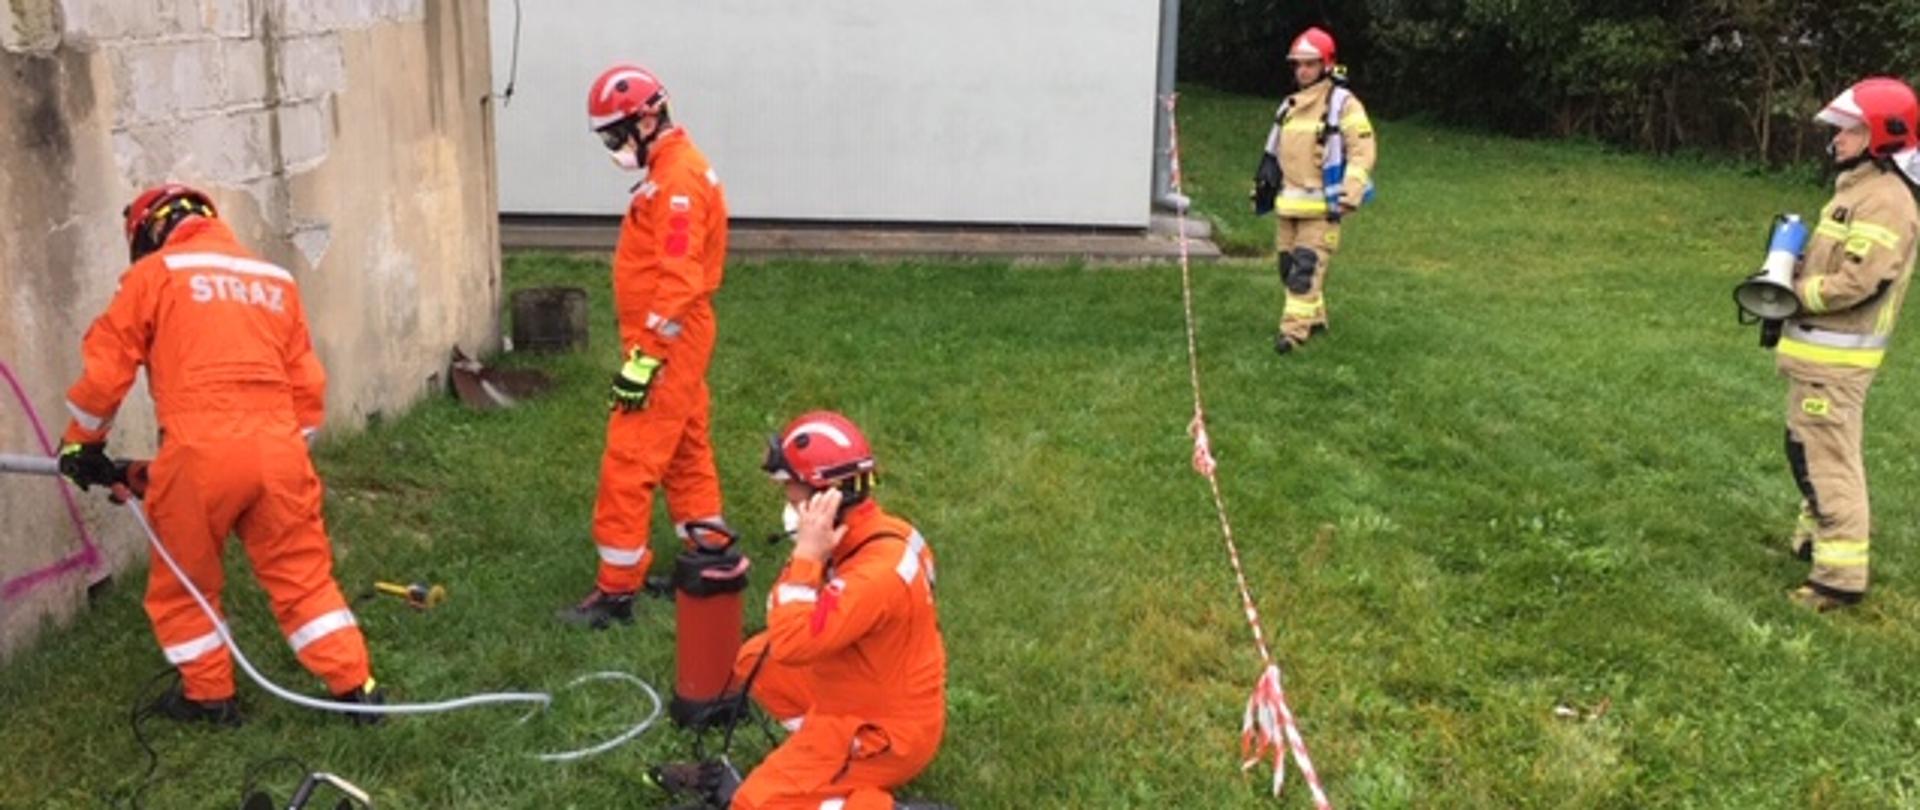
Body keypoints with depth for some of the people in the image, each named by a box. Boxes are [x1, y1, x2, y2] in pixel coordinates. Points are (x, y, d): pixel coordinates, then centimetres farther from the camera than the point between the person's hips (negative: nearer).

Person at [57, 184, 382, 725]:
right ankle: (356, 688, 10)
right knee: (303, 576, 12)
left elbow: (107, 367, 7)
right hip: (278, 450, 4)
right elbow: (308, 385, 18)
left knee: (183, 582, 17)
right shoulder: (275, 279, 20)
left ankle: (208, 695, 26)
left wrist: (82, 442, 22)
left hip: (201, 454, -4)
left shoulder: (153, 275, 7)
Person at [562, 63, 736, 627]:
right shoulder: (674, 168, 12)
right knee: (683, 448, 19)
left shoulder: (678, 178, -20)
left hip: (667, 342, -11)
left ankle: (617, 589, 1)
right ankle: (711, 553, 32)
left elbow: (678, 283, -25)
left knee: (629, 462, -6)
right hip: (676, 337, 11)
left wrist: (645, 357, -24)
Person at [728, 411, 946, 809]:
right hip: (871, 699, 9)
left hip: (883, 734, -9)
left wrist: (807, 555, -30)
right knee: (754, 659, 15)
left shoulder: (877, 572, -32)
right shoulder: (875, 532, -3)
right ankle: (828, 757, 13)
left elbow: (791, 646, -35)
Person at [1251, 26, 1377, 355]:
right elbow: (1273, 152, 25)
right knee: (1288, 266, 11)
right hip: (1287, 204, 7)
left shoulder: (1343, 104, -7)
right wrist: (1263, 184, 23)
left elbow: (1362, 151, -12)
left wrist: (1349, 195, -21)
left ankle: (1294, 328, -13)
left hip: (1320, 206, -7)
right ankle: (1315, 317, 26)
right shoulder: (1289, 106, 15)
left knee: (1306, 267, -13)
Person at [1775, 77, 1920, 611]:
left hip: (1835, 355, -10)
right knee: (1808, 450, 22)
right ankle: (1818, 537, 37)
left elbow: (1857, 282, -26)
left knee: (1829, 459, -8)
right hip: (1819, 349, 11)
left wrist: (1790, 293, -15)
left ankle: (1843, 575, -3)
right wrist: (1785, 278, 1)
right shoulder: (1857, 190, 15)